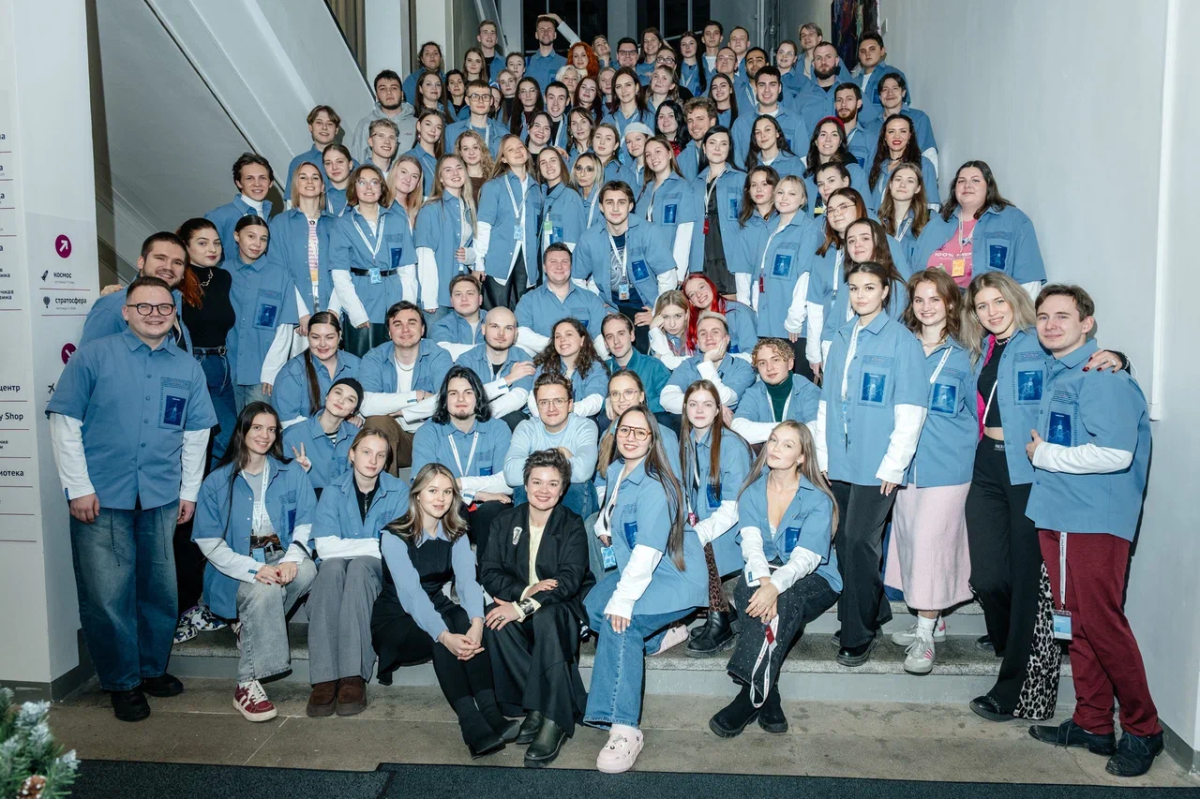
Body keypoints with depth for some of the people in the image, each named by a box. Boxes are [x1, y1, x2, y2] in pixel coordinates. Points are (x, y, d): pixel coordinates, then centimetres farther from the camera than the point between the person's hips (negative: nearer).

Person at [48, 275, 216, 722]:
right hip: (101, 499, -3)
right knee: (107, 595, 1)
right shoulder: (93, 357, -1)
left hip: (161, 499, 3)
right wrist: (78, 488, -7)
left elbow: (196, 435, 13)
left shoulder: (188, 368, 8)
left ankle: (153, 668, 30)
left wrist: (189, 491, 10)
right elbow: (64, 423, -3)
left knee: (160, 590, 11)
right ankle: (122, 683, 18)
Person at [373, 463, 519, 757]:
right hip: (395, 621, -4)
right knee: (440, 635, -34)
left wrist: (477, 622, -37)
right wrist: (445, 636, -43)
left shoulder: (456, 534, 1)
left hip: (436, 610, 4)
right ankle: (473, 726, -41)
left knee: (466, 621, -29)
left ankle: (490, 712, -37)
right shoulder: (394, 536, -15)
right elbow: (411, 593, -29)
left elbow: (467, 580, -16)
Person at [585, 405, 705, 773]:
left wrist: (622, 600, -35)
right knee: (591, 608, -4)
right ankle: (661, 635, 11)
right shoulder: (615, 471, 4)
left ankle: (624, 730, -29)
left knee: (619, 622, -29)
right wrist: (603, 528, 5)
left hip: (676, 579, -10)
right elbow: (609, 509, 26)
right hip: (635, 570, 10)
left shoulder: (655, 488, -24)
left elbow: (648, 553, -32)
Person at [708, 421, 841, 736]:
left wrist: (775, 586, -38)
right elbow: (752, 544, -11)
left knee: (783, 603, -36)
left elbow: (805, 558, -18)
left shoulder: (817, 500, -7)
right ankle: (768, 702, -33)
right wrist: (762, 580, -32)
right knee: (748, 589, -33)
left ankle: (752, 697, -32)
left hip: (813, 580, -2)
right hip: (763, 574, 2)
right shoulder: (752, 493, 5)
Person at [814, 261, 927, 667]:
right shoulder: (841, 338, 12)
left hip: (876, 464, -6)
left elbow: (910, 410, -8)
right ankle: (874, 614, 28)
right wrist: (822, 456, 10)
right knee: (846, 542, 10)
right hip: (840, 462, 6)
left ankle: (858, 635, 7)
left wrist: (893, 465, -11)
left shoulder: (902, 340, -5)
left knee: (860, 542, -6)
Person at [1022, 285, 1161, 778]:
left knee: (1102, 624, -4)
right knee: (1076, 623, 13)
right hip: (1054, 515, 9)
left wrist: (1044, 455, -13)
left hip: (1095, 520, -9)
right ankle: (1092, 723, 24)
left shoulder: (1103, 375, -13)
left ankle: (1143, 730, 13)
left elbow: (1115, 453, -23)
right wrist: (1040, 451, 10)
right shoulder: (1054, 375, 15)